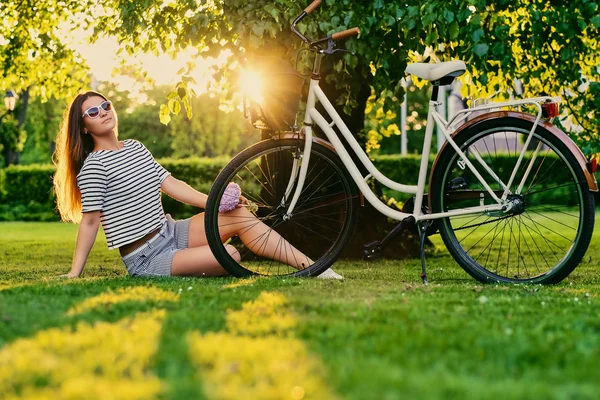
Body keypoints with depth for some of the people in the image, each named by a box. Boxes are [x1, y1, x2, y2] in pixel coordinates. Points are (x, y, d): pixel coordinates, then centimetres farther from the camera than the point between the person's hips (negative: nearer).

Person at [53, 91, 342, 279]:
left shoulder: (135, 147, 12)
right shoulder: (93, 166, -13)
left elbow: (172, 185, 9)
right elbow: (90, 221, -12)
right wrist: (74, 274, -16)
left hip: (170, 232, 8)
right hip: (146, 259, -8)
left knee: (239, 216, -6)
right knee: (231, 256, -27)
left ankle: (310, 266, -6)